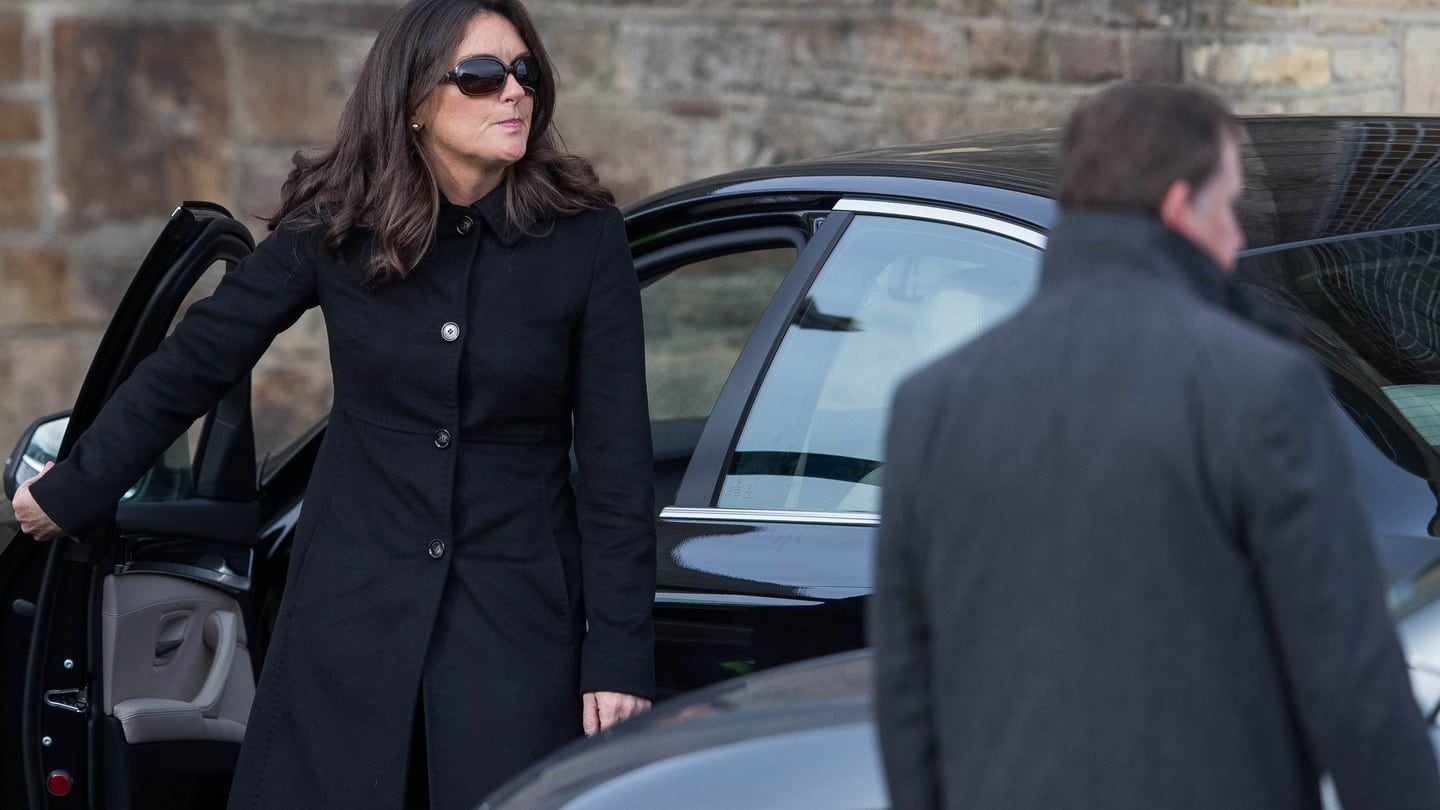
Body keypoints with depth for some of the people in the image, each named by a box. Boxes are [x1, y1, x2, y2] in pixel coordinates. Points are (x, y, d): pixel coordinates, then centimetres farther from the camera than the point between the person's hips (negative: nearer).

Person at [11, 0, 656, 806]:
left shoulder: (585, 240, -6)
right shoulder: (337, 228, -2)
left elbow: (617, 462, -5)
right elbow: (196, 361, 10)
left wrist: (619, 656, -10)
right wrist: (73, 492, 17)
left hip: (517, 616, -1)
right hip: (356, 609, 1)